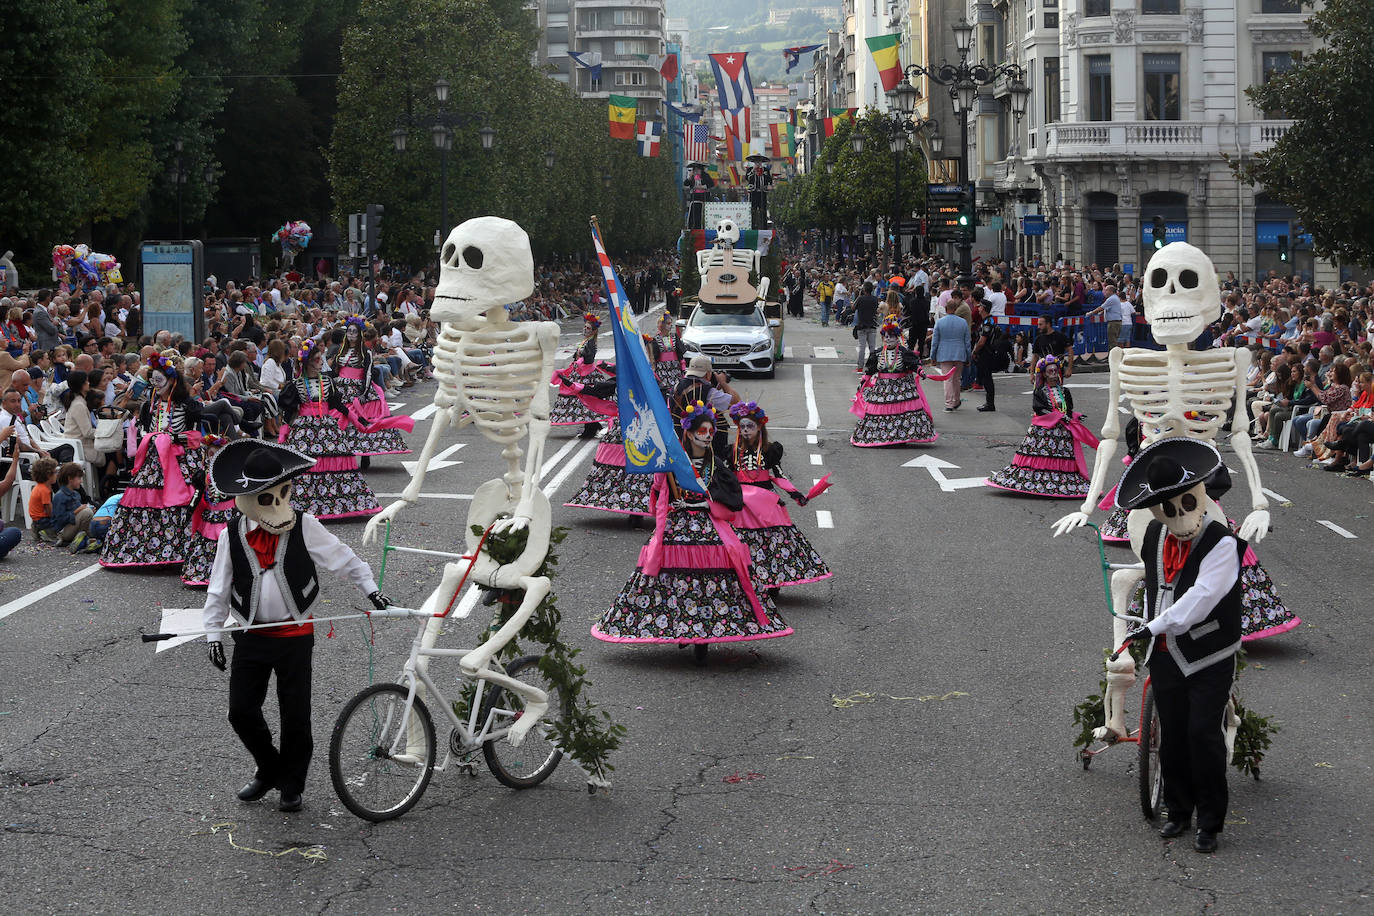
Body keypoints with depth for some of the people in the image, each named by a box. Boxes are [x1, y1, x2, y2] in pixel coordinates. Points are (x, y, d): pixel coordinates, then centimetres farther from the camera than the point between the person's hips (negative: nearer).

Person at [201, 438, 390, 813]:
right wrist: (213, 633, 1)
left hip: (296, 634, -2)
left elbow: (340, 557, 2)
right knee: (241, 711, 2)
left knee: (295, 715, 3)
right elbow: (218, 588, 4)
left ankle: (291, 786, 20)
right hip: (251, 636, 2)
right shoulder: (231, 535, -2)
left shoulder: (304, 526, -6)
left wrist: (369, 586, -7)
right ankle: (269, 769, 27)